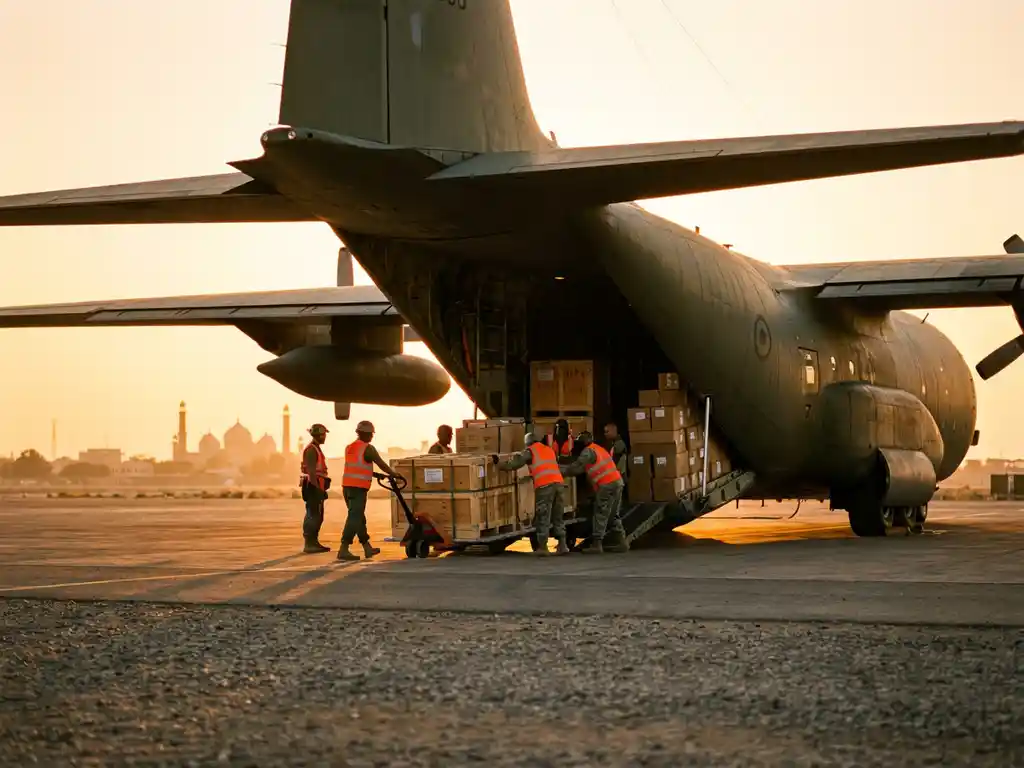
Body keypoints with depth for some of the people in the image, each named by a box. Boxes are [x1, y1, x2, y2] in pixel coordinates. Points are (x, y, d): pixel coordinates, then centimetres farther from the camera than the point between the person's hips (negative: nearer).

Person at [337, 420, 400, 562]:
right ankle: (343, 550, -15)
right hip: (358, 488, -8)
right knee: (354, 518, -9)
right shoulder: (368, 448, -7)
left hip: (347, 486, 8)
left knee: (359, 518, 16)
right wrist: (394, 474, 13)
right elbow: (381, 464, -3)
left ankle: (367, 548, 24)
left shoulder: (350, 447, 16)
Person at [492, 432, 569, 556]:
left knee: (542, 517, 1)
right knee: (558, 516, 13)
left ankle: (542, 547, 3)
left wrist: (499, 464, 18)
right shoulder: (549, 449, 26)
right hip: (557, 482, 6)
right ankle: (562, 545, 10)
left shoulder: (531, 451, 8)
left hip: (544, 485, -6)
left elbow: (515, 462, 5)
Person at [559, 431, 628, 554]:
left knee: (600, 515, -6)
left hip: (606, 485, -9)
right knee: (613, 515, 15)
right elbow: (586, 468, 26)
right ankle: (621, 542, 14)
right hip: (617, 481, 9)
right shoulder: (598, 449, 26)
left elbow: (577, 468, -6)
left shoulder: (588, 451, -4)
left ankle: (597, 544, -8)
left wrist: (563, 472, 8)